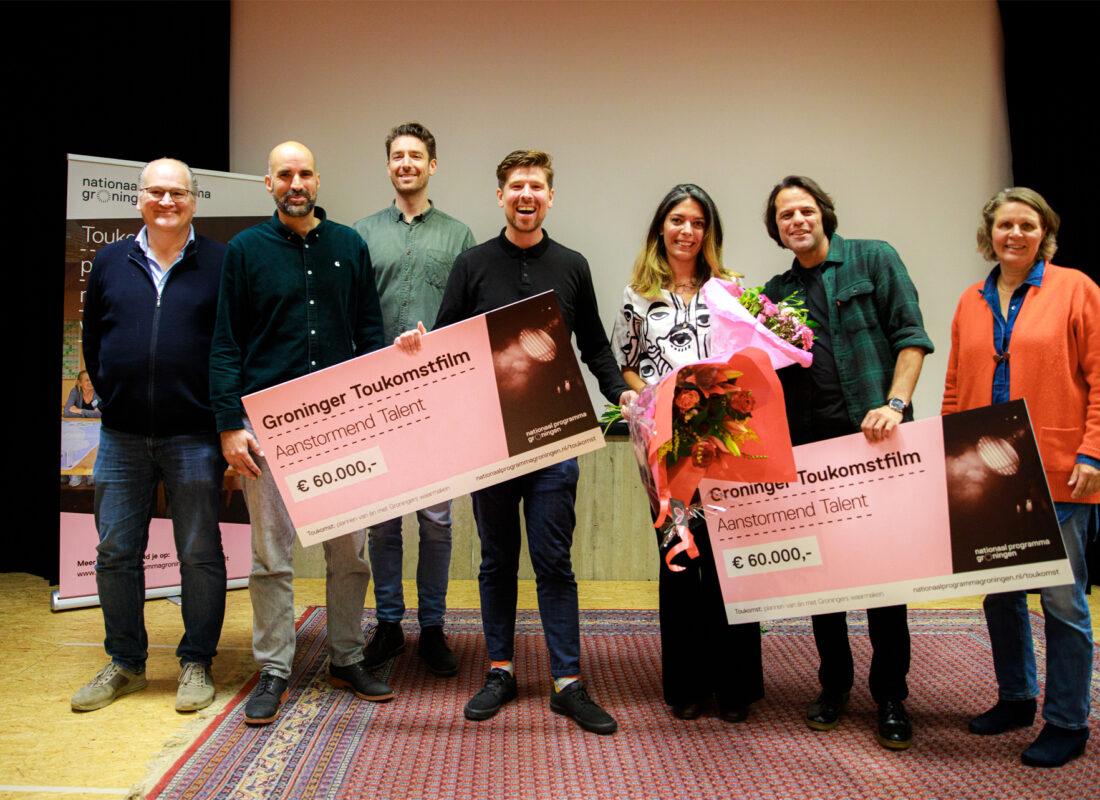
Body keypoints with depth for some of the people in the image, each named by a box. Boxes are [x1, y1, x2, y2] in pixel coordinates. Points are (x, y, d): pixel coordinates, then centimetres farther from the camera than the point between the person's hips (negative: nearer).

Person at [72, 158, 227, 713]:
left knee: (200, 554, 4)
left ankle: (196, 663, 19)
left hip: (194, 438, -3)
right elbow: (92, 341, 17)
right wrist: (112, 397, 10)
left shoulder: (219, 264, 0)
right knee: (115, 552, 9)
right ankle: (125, 663, 26)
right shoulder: (110, 262, 10)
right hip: (121, 438, 4)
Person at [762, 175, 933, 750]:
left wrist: (894, 404, -15)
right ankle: (835, 685, 24)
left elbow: (910, 334, -4)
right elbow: (765, 375, 17)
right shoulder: (776, 291, 15)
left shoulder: (874, 259, 5)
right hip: (808, 445, 4)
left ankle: (890, 698, 14)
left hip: (873, 438, -3)